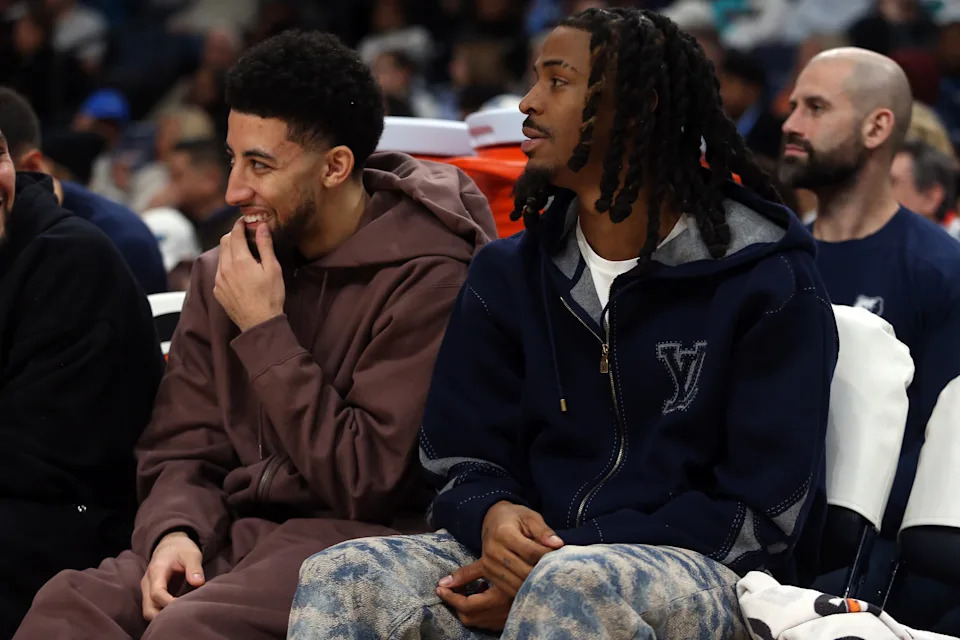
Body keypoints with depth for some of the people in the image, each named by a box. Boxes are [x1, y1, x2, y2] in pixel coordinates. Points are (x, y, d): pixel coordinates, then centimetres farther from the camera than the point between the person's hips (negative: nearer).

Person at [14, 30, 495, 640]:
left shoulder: (425, 275, -9)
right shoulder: (222, 273, 12)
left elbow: (366, 481, -14)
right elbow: (183, 447, 15)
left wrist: (265, 331, -11)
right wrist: (175, 531, -9)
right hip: (238, 530, 6)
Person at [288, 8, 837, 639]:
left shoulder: (767, 280, -3)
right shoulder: (507, 276, 13)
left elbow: (762, 513, -7)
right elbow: (461, 459, 14)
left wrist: (563, 556, -16)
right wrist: (492, 516, -13)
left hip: (706, 579, -4)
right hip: (528, 562, 4)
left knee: (571, 587, -39)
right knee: (341, 578, -25)